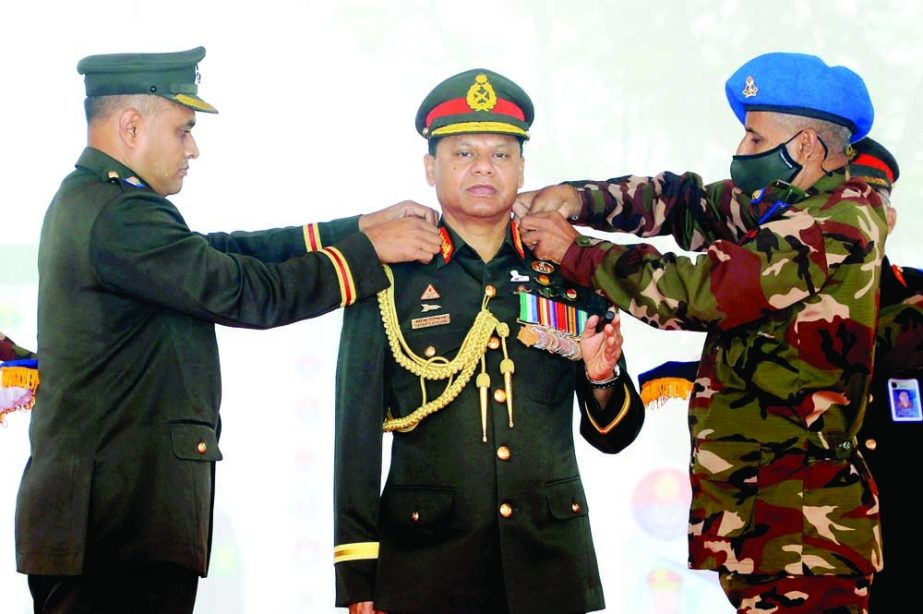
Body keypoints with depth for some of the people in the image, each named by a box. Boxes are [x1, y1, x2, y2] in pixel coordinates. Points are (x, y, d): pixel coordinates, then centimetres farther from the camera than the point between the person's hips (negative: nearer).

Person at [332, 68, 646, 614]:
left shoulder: (569, 277, 8)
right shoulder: (390, 279, 2)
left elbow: (613, 436, 12)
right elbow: (358, 433, 1)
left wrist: (602, 381, -10)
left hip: (551, 566, 2)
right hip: (426, 567, -2)